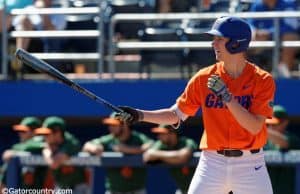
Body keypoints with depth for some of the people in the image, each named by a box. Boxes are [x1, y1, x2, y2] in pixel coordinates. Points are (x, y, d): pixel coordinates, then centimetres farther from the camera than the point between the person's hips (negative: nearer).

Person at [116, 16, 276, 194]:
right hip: (213, 162, 2)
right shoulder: (205, 78, 1)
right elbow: (176, 115, 7)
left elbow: (255, 127, -17)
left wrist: (227, 96, -23)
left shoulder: (263, 80, -7)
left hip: (249, 165, -2)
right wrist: (141, 115, -5)